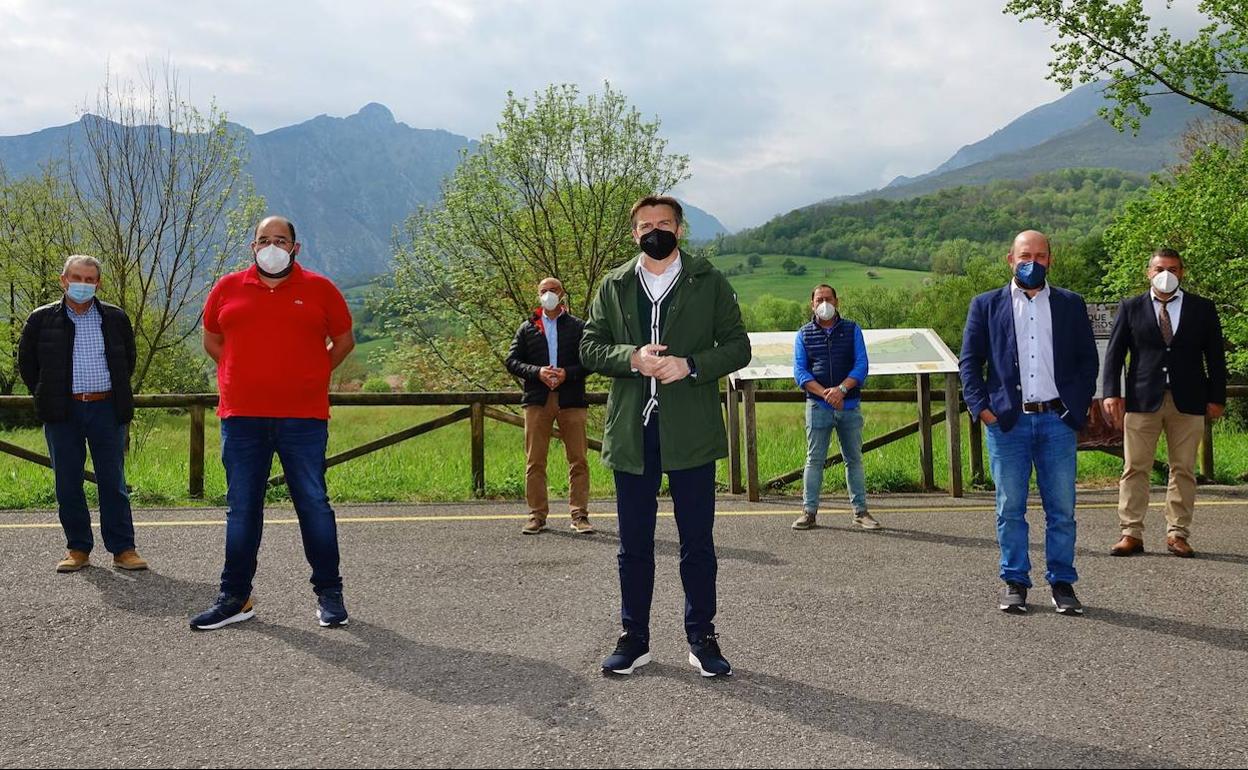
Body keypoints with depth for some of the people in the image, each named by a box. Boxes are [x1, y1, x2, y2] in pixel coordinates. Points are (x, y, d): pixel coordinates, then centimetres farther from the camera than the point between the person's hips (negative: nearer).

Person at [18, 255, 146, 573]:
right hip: (63, 414, 0)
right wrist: (47, 397, 9)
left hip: (106, 409, 0)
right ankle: (78, 548, 15)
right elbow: (26, 363, 13)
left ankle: (123, 548, 6)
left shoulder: (115, 318, 7)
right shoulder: (42, 319, 4)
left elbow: (129, 358, 19)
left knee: (113, 482, 1)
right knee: (68, 483, 4)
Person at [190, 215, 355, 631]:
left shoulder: (319, 289, 5)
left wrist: (311, 376, 7)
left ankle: (329, 594, 11)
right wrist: (242, 376, 11)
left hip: (303, 417, -2)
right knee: (241, 508, 7)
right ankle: (235, 597, 17)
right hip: (241, 418, 2)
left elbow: (343, 340, 14)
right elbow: (212, 340, 21)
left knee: (313, 503, 0)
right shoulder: (227, 288, 9)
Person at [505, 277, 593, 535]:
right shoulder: (527, 328, 14)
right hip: (537, 400, 1)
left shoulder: (578, 327, 9)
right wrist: (537, 372, -10)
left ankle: (579, 515, 4)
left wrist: (568, 373, -14)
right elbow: (512, 361, 7)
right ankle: (537, 514, 9)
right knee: (534, 460, 2)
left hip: (571, 399, -1)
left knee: (578, 459, -2)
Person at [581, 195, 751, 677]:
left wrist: (690, 365, -15)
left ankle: (702, 638, 18)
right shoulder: (613, 286, 10)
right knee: (634, 543, 9)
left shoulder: (709, 282, 5)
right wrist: (632, 357, -14)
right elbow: (589, 348, 6)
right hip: (632, 433, 2)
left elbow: (738, 346, 2)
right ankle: (634, 638, 20)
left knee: (697, 542, 5)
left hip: (691, 433, -2)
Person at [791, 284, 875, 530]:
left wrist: (841, 389, -17)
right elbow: (800, 371, -2)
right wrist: (824, 393, -16)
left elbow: (861, 365, -1)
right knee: (814, 460, 0)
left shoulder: (852, 330, 8)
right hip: (817, 406, -1)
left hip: (849, 405, 1)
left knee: (854, 459, 6)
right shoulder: (804, 334, 7)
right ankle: (809, 511, 4)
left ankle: (860, 510, 11)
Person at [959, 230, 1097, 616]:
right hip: (1007, 422, -1)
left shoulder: (1071, 305, 12)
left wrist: (1078, 407, 2)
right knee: (1010, 508, 4)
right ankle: (1014, 583, 13)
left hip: (1057, 420, 1)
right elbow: (969, 360, 6)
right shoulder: (986, 305, 8)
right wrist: (980, 407, -5)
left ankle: (1062, 583, 14)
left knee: (1062, 508, 3)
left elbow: (1088, 359, 12)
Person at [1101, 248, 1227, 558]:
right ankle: (1131, 533, 4)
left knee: (1183, 471, 4)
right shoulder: (1131, 308, 7)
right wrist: (1111, 393, -5)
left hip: (1188, 402, 1)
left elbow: (1215, 356, 9)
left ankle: (1178, 534, 12)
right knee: (1134, 468, -1)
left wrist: (1216, 398, 3)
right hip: (1142, 400, -1)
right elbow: (1114, 353, 5)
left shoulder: (1203, 309, 8)